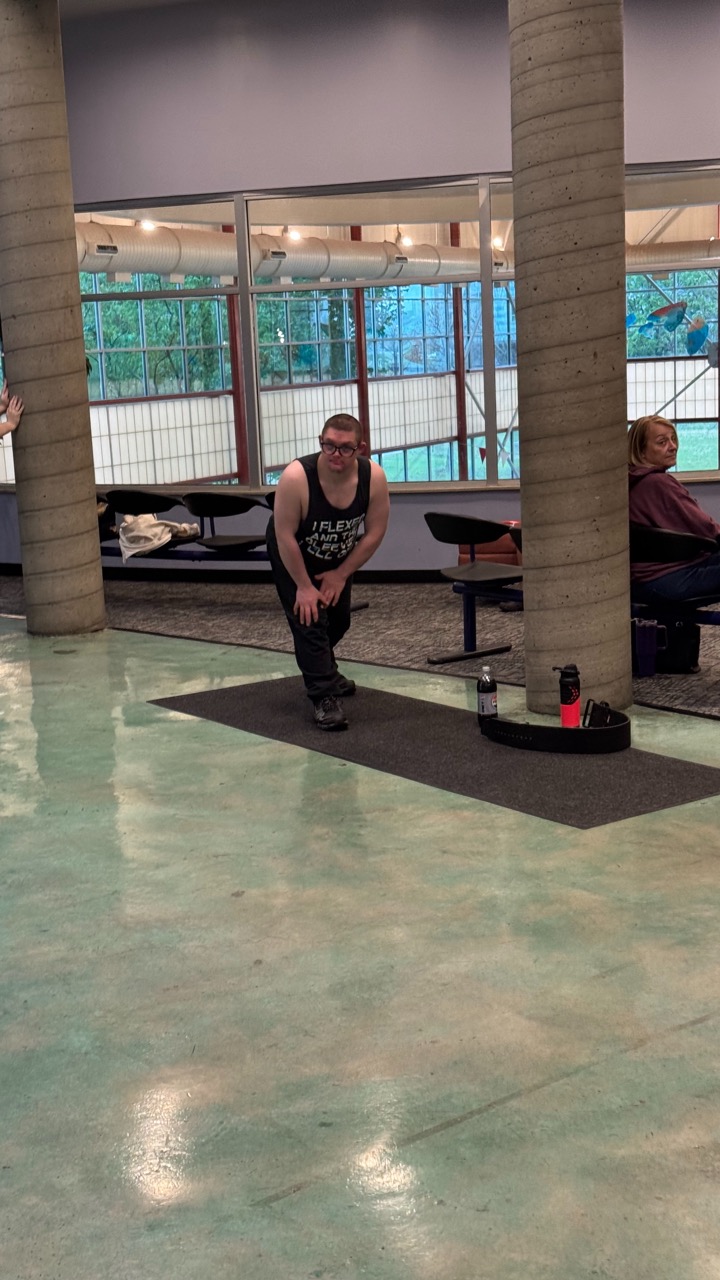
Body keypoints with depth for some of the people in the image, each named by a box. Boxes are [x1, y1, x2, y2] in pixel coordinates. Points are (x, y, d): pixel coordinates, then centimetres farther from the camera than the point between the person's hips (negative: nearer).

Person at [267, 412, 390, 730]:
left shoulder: (374, 477, -28)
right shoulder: (296, 477, -37)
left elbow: (374, 533, -16)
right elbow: (285, 536, -29)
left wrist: (340, 574, -12)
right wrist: (304, 586, -22)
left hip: (338, 558, 4)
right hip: (292, 555, -4)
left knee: (338, 619, 18)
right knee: (309, 617, -15)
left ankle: (322, 672, 45)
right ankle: (324, 696, -9)